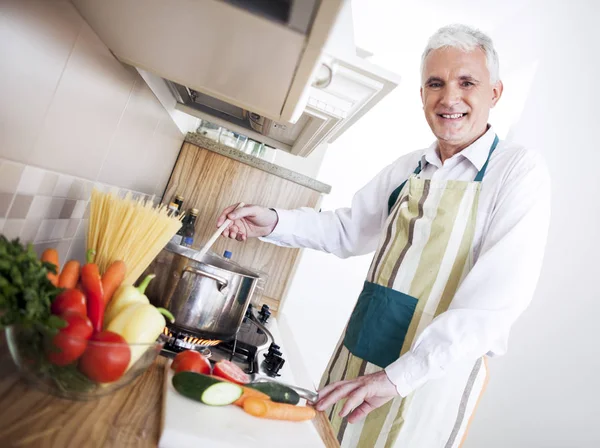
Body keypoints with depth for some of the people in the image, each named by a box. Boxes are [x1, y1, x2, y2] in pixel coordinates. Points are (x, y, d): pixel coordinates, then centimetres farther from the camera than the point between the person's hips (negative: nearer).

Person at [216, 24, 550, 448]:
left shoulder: (520, 171, -12)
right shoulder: (405, 168, 5)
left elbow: (497, 300, -21)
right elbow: (348, 231, 12)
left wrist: (397, 376, -27)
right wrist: (274, 222, -2)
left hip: (435, 369, -5)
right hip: (360, 349, 5)